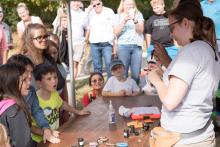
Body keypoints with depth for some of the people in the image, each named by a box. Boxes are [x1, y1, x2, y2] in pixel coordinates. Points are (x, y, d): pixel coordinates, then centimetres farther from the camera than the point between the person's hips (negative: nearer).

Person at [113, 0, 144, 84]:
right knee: (123, 72, -5)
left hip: (137, 46, 1)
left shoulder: (138, 14, 10)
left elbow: (141, 30, -2)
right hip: (123, 46, -1)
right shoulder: (118, 16, 8)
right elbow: (116, 32, -4)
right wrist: (124, 20, -17)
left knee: (136, 73, -2)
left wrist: (135, 20, -20)